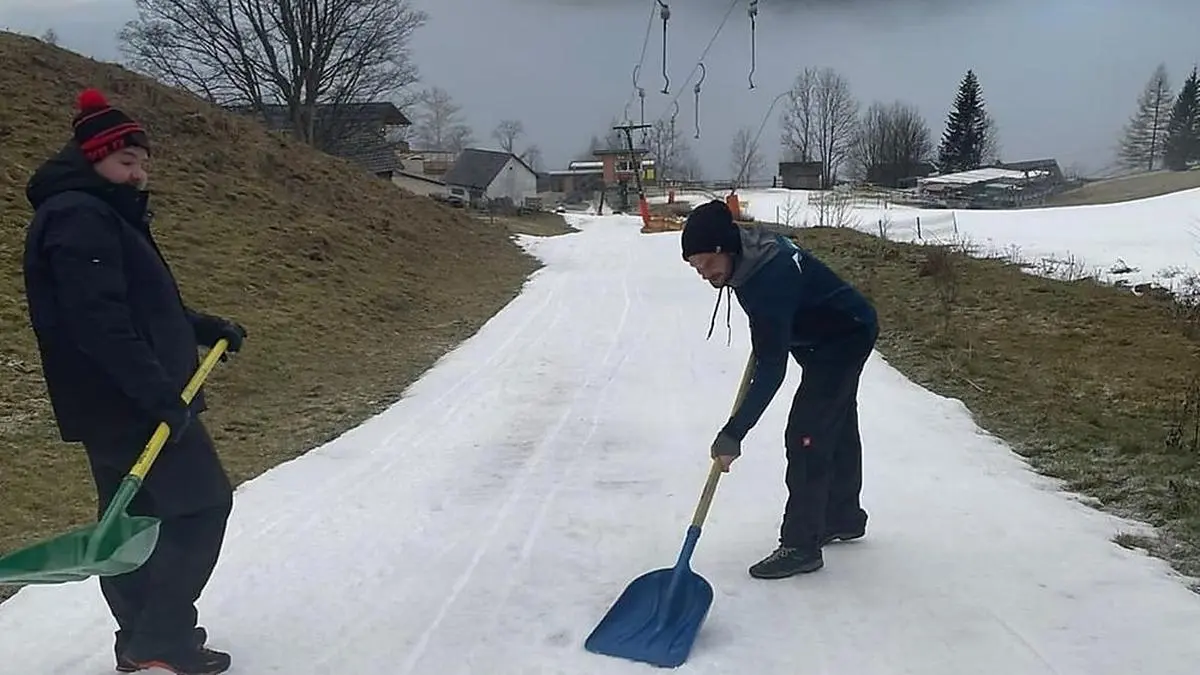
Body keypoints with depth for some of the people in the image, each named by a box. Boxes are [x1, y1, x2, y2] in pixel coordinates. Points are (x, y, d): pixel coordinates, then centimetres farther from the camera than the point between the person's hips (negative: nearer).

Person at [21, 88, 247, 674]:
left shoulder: (104, 214, 17)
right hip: (132, 403, -10)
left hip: (118, 403, 10)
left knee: (133, 518, 15)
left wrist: (206, 328, 19)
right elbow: (99, 323, -26)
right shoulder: (78, 217, -16)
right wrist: (161, 394, -28)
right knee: (203, 503, -4)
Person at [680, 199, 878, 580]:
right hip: (841, 335, 10)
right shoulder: (751, 249, -9)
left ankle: (801, 546, -6)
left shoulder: (769, 280, -37)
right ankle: (844, 518, 38)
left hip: (845, 339, -10)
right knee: (837, 428, 21)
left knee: (807, 436, -13)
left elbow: (771, 370, -38)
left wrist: (733, 433, -38)